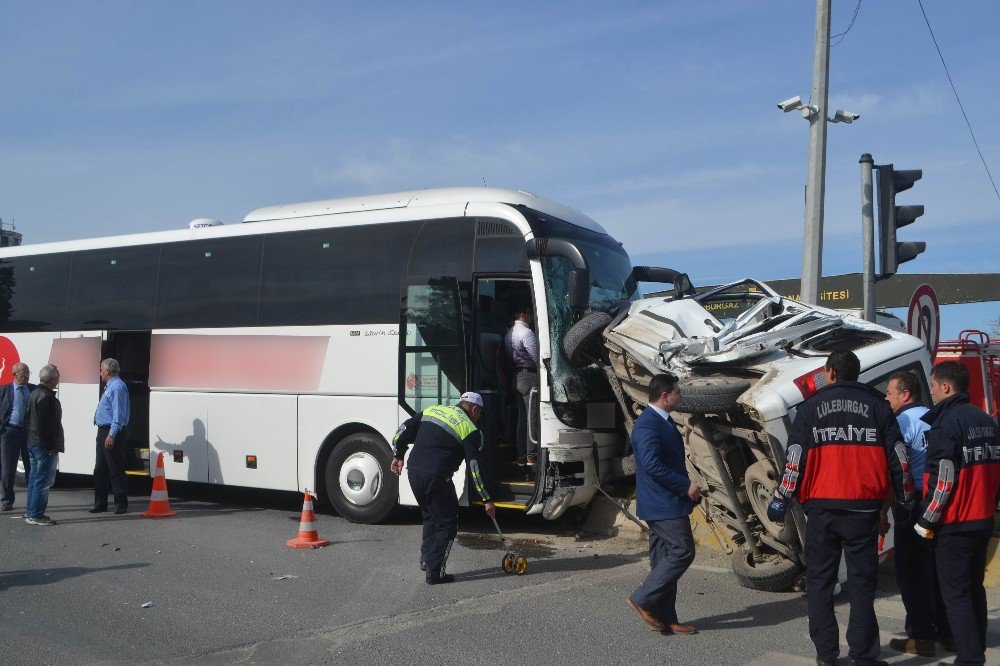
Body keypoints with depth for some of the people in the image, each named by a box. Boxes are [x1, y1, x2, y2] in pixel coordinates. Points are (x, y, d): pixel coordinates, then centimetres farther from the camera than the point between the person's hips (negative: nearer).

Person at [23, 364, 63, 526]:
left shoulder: (35, 393, 13)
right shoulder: (47, 396, -20)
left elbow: (27, 419, 20)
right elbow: (45, 425, -23)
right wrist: (49, 446, -20)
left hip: (33, 443, 11)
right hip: (45, 446, -11)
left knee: (35, 479, 16)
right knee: (43, 481, -5)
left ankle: (31, 513, 23)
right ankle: (36, 515, -3)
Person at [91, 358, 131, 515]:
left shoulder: (117, 387, -15)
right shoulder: (110, 386, 17)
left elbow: (118, 414, -21)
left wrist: (112, 435, -24)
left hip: (112, 433, -10)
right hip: (103, 432, 11)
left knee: (116, 470, -4)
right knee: (100, 469, 13)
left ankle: (121, 503, 3)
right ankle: (100, 503, 20)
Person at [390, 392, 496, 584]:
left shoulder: (433, 410, 15)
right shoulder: (470, 430, 0)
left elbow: (404, 430, 13)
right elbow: (475, 468, -4)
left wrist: (398, 456, 22)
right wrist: (487, 499, 1)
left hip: (413, 472, 6)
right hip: (436, 478, -6)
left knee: (431, 517, 26)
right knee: (447, 523, 7)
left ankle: (426, 558, 24)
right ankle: (434, 572, 4)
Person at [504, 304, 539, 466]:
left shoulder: (510, 333, 16)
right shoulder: (526, 332, -14)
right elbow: (536, 357, -16)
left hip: (517, 378, 10)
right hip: (530, 376, -9)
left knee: (522, 417, 12)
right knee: (533, 418, -6)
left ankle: (521, 456, 14)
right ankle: (532, 456, -6)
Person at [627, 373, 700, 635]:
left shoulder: (664, 421, 16)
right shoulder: (648, 424, -18)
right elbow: (652, 465, -26)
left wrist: (687, 485, 11)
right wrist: (686, 486, -19)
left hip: (664, 503, 10)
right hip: (664, 504, -10)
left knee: (664, 559, 11)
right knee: (683, 551, -10)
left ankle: (665, 618, 17)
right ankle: (643, 599, -2)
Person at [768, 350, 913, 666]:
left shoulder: (812, 406, 4)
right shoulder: (877, 405, 8)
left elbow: (795, 458, -2)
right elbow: (898, 456, 6)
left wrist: (782, 499, 2)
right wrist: (907, 498, 15)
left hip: (822, 507, -1)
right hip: (864, 508, 1)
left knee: (819, 580, 9)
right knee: (862, 581, 7)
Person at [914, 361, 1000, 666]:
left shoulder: (946, 423, -17)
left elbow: (942, 479, -20)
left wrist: (925, 521, -12)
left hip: (954, 524, -9)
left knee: (955, 594, -3)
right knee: (974, 588, 18)